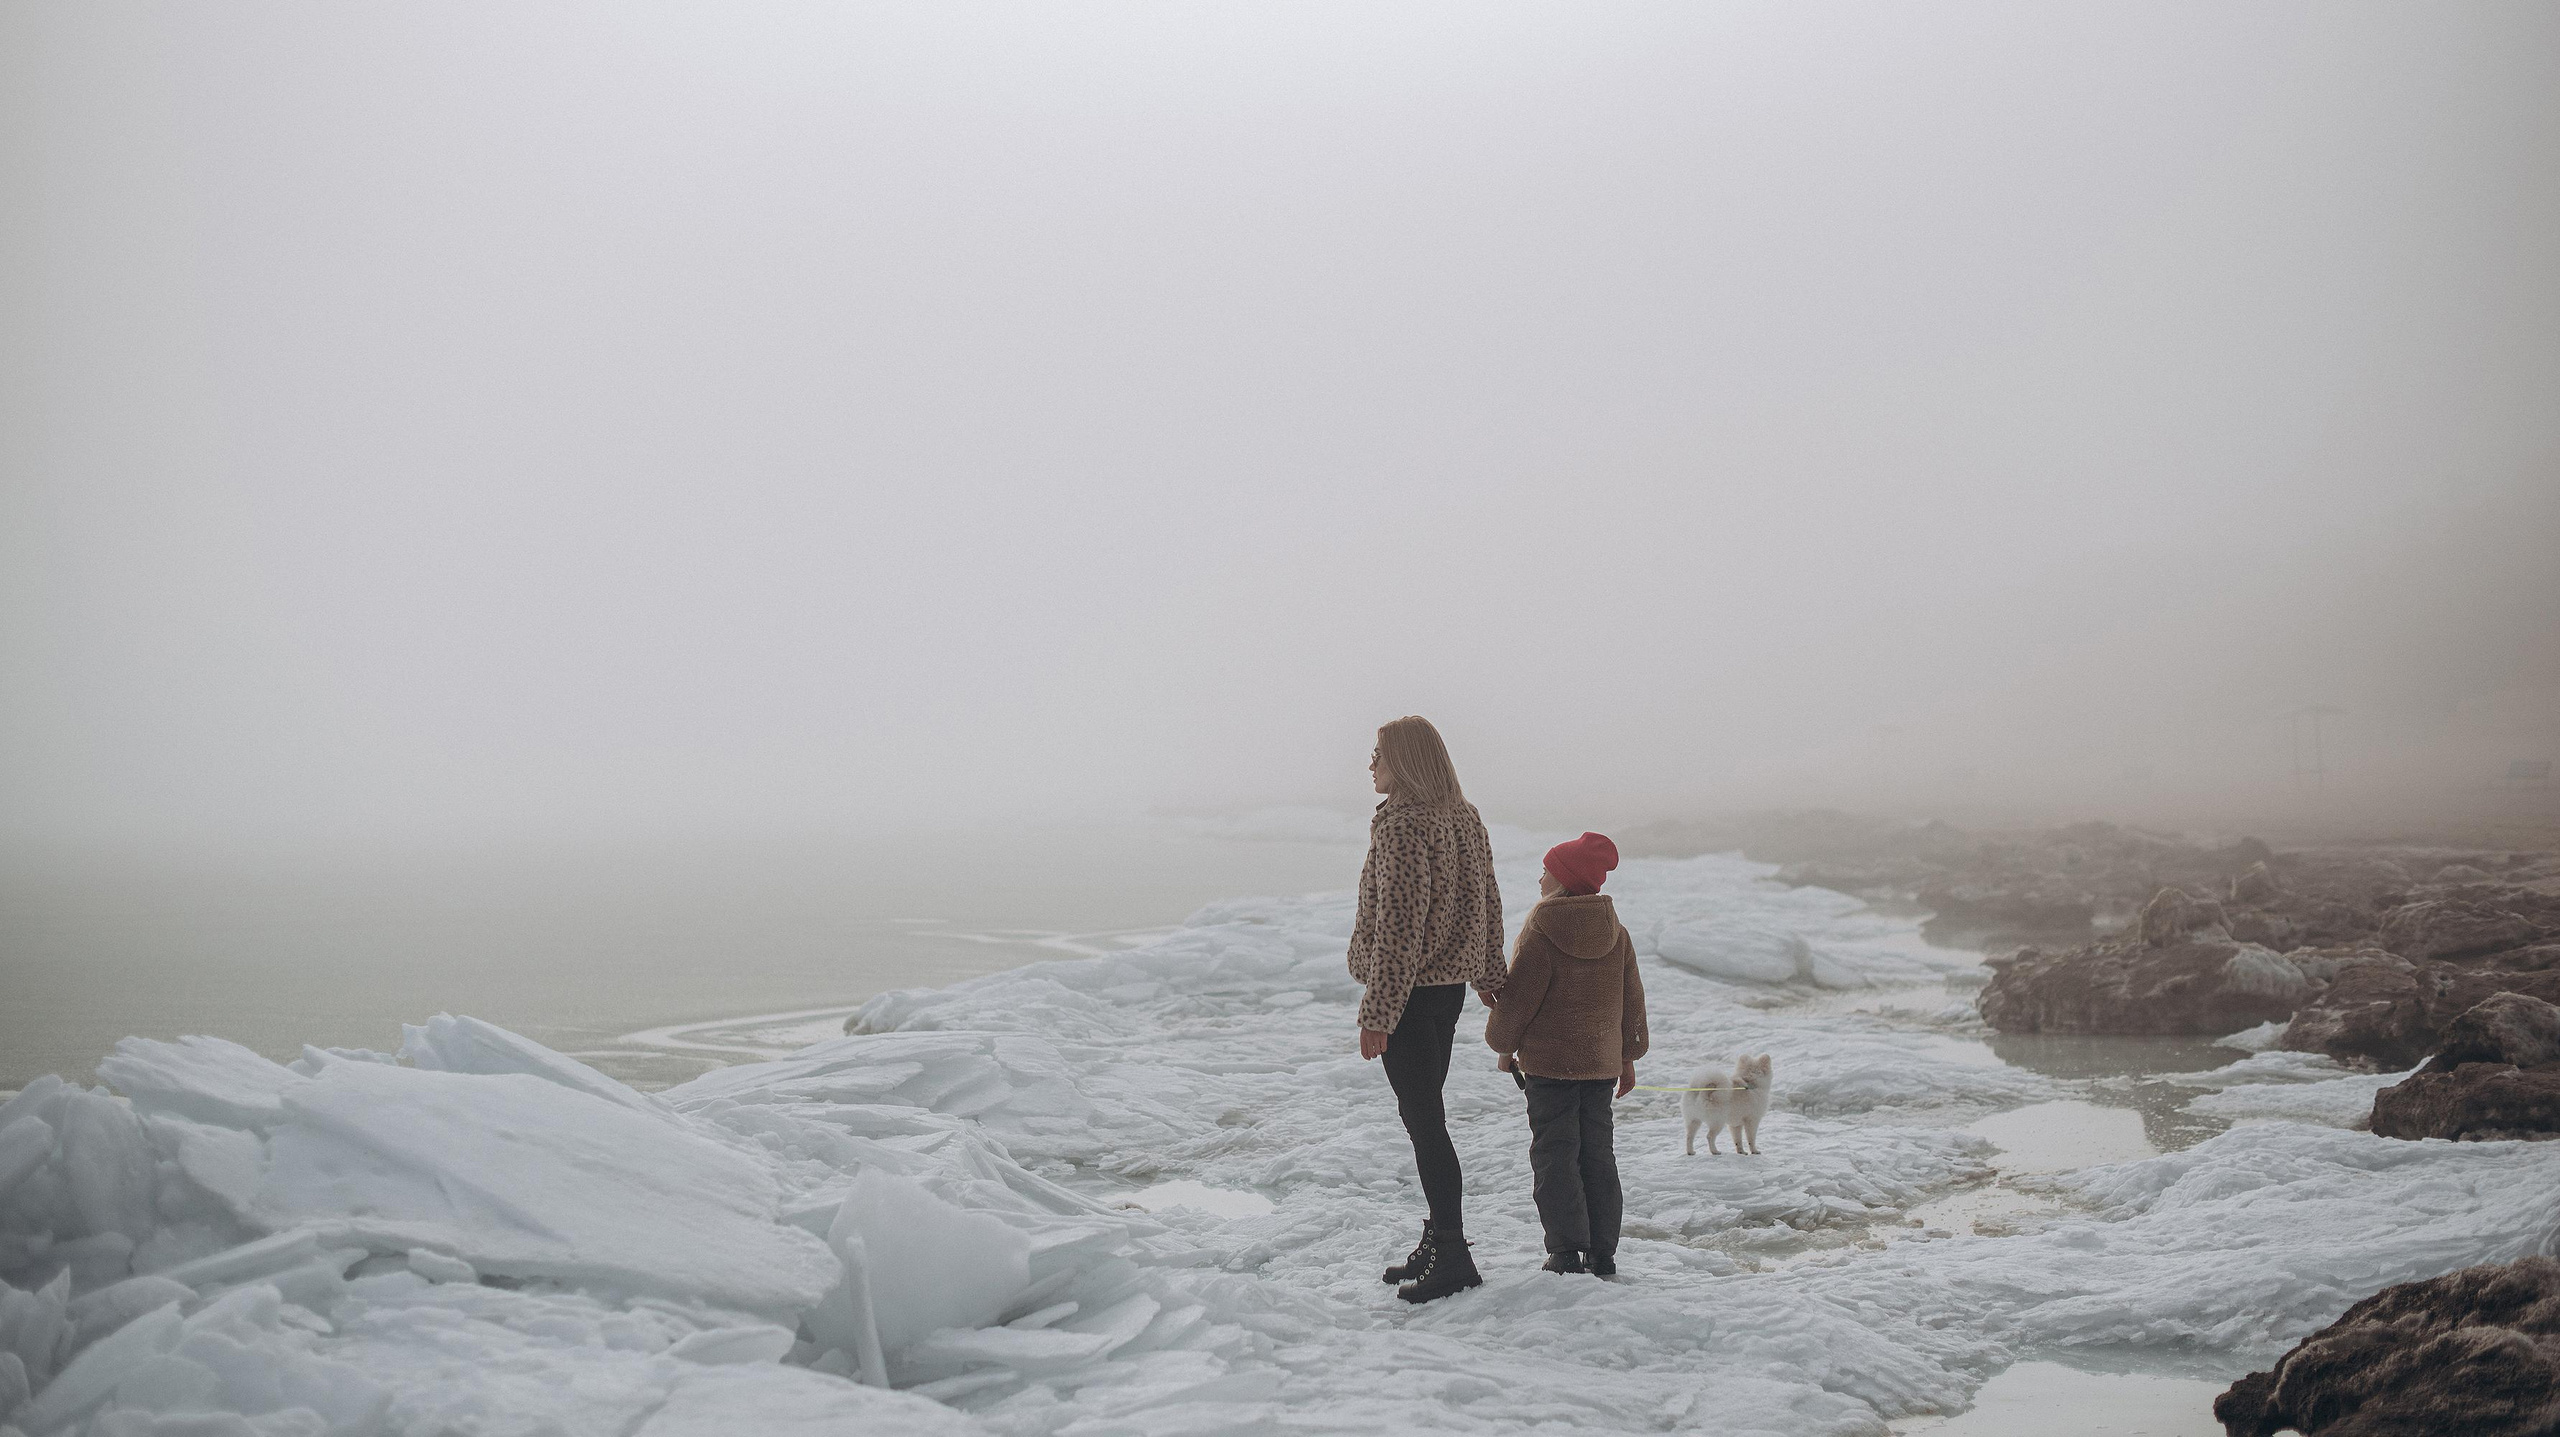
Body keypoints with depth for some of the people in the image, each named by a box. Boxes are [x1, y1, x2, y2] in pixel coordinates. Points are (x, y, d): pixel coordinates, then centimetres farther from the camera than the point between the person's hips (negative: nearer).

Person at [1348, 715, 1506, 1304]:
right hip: (1450, 987, 9)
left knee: (1423, 1120, -3)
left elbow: (1397, 924, -22)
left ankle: (1453, 1256, 1)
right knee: (1424, 1112, 18)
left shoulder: (1403, 824, -19)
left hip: (1408, 991, -9)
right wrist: (1490, 978, 27)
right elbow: (1489, 903, 16)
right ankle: (1441, 1240, 26)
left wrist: (1376, 1013, -19)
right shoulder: (1464, 817, 9)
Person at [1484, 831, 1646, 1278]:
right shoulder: (1616, 933, 5)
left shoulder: (1540, 934, -13)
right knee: (1598, 1154, 11)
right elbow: (1632, 999, 10)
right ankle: (1602, 1253, 12)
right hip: (1602, 1063, 5)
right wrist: (1628, 1057, 19)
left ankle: (1566, 1250, -2)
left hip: (1548, 1062, -5)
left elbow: (1517, 998, -10)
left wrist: (1504, 1047, 6)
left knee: (1554, 1154, 1)